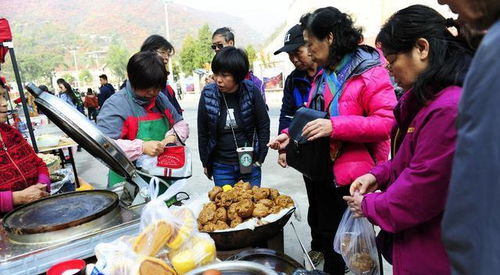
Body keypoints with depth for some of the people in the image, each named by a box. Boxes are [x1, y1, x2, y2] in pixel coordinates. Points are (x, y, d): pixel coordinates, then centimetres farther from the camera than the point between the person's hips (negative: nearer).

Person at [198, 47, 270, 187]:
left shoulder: (251, 91, -11)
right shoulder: (208, 94, -9)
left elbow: (264, 126, -2)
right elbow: (202, 132, 1)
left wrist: (260, 158, -1)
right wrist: (205, 163, 6)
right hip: (221, 166, 0)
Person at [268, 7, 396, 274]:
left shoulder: (369, 72, -13)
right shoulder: (323, 75, 13)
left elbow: (387, 122, -23)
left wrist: (334, 126, -30)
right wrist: (290, 134, 6)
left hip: (348, 178, -8)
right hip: (318, 170, 8)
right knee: (321, 235, 22)